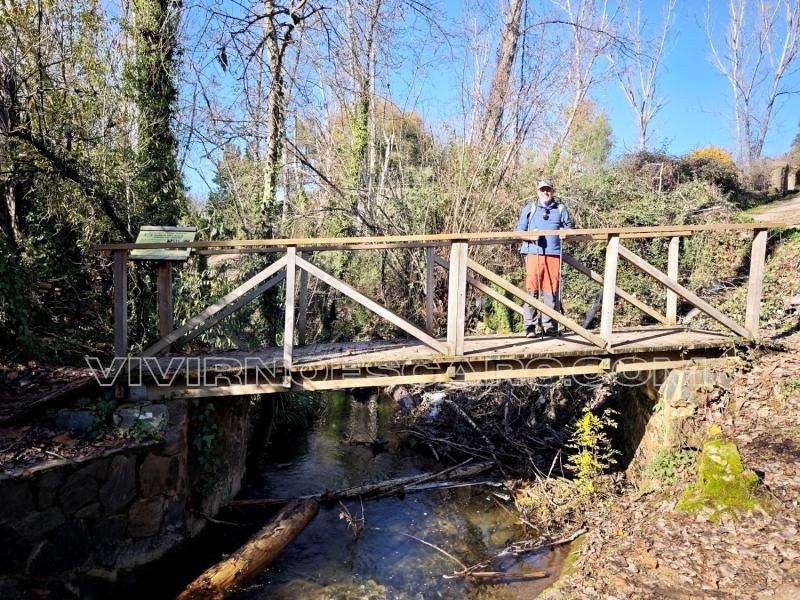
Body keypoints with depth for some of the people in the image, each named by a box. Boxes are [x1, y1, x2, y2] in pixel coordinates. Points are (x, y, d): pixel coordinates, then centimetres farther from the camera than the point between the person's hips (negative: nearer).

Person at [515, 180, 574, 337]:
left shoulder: (561, 208, 16)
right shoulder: (529, 208, 13)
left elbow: (569, 227, 22)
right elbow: (519, 230, 11)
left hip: (554, 254, 2)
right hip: (534, 253, -1)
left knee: (551, 290, 2)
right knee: (532, 289, -7)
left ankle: (548, 325, 10)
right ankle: (529, 325, -4)